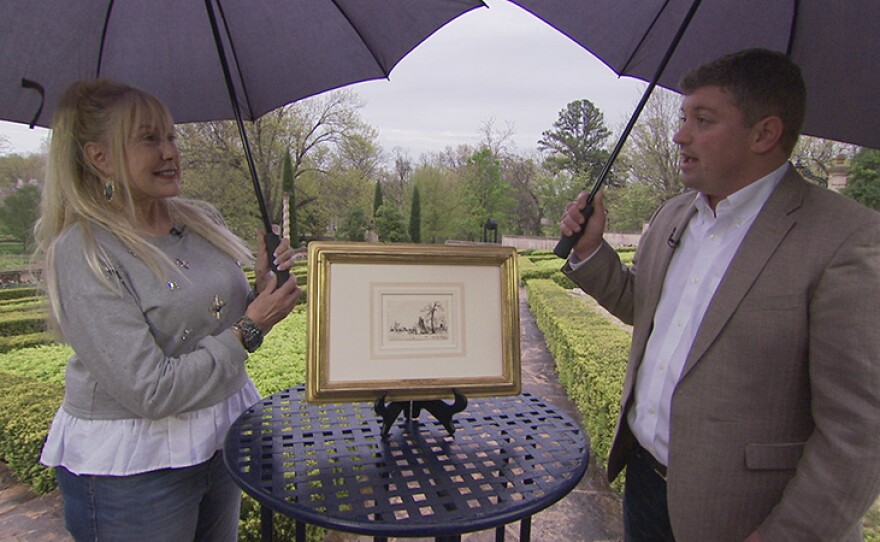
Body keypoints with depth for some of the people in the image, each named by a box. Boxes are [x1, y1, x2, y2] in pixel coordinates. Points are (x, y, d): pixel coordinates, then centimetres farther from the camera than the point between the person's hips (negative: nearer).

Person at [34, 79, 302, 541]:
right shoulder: (80, 253, -19)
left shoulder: (202, 220, 0)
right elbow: (151, 392, -23)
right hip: (129, 466, -6)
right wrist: (248, 329, -20)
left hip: (222, 438, 6)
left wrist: (262, 289, -8)